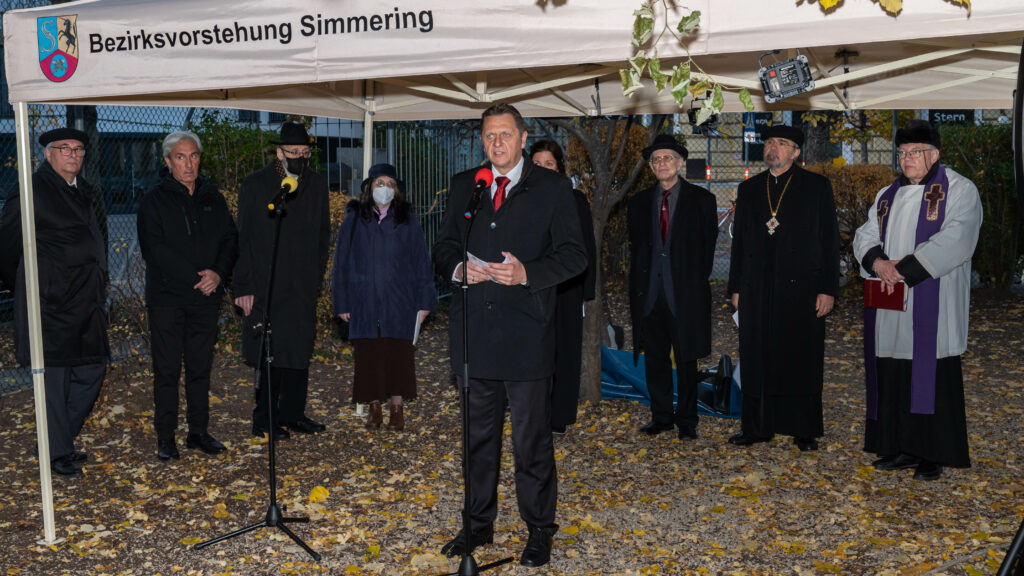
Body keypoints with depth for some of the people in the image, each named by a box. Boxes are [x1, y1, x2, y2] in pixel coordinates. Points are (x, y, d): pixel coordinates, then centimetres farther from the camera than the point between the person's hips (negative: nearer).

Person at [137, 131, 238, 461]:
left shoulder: (212, 197, 10)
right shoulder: (155, 200, -3)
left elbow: (230, 239, 9)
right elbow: (155, 250, -12)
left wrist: (218, 273, -9)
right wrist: (196, 275, -17)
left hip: (206, 297, 4)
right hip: (167, 297, -4)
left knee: (201, 367, 10)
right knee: (167, 369, 1)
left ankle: (199, 431, 20)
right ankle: (165, 437, 11)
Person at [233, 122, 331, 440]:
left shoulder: (317, 184, 9)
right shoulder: (255, 185, -4)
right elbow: (243, 239, -4)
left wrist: (317, 276, 11)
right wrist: (244, 286, -9)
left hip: (303, 287, 5)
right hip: (266, 285, -4)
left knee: (299, 351, 9)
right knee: (273, 354, -4)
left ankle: (292, 414, 20)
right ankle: (264, 421, 6)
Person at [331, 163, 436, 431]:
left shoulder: (407, 220, 4)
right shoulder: (354, 220, 5)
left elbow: (421, 261, 5)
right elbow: (342, 263, 8)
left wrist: (424, 300, 0)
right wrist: (342, 303, 4)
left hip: (399, 303, -1)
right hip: (364, 305, 1)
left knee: (398, 356, 1)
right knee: (368, 357, 3)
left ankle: (397, 410, 11)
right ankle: (375, 410, 15)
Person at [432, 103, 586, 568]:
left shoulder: (552, 187, 2)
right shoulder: (463, 186, 13)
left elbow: (574, 254, -3)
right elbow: (442, 247, 14)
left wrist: (527, 274, -19)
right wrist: (458, 268, -8)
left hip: (526, 334, -4)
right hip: (473, 333, 4)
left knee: (532, 440, 4)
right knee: (477, 436, 15)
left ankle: (539, 530, 20)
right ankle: (479, 524, 30)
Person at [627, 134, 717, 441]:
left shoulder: (701, 200, 5)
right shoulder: (639, 203, 12)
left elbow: (708, 245, 5)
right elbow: (636, 247, 14)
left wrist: (697, 283, -1)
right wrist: (638, 286, 6)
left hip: (685, 293, -3)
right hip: (650, 294, 3)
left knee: (686, 359, 3)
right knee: (654, 358, 6)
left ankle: (686, 420, 14)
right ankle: (661, 416, 19)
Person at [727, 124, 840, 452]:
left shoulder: (816, 187, 4)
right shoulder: (749, 189, 14)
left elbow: (829, 239, 0)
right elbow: (739, 241, 15)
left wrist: (828, 289, -7)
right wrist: (736, 287, 10)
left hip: (801, 287, -3)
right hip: (757, 289, 3)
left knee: (801, 360, 1)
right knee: (756, 359, 5)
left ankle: (804, 431, 12)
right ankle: (757, 427, 15)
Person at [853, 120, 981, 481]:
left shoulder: (959, 190, 0)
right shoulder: (888, 196, 19)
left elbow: (955, 240, -15)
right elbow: (865, 235, 11)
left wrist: (903, 269, -20)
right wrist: (878, 262, -12)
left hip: (932, 305, -5)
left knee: (931, 374, -5)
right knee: (893, 375, 6)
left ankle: (933, 455, 3)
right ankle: (901, 449, 14)